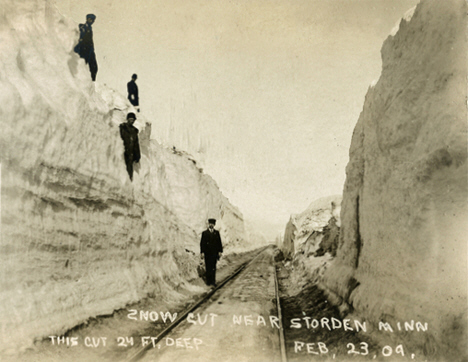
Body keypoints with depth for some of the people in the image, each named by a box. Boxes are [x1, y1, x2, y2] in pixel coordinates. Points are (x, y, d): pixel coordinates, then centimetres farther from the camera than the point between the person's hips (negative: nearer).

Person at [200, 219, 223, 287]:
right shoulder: (204, 233, 4)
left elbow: (219, 242, 8)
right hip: (207, 253, -1)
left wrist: (220, 251, 0)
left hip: (214, 253, 1)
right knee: (208, 267, 0)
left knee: (213, 268, 0)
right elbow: (202, 243, 1)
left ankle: (213, 281, 4)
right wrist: (202, 252, -7)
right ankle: (208, 281, 8)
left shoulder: (217, 233, 9)